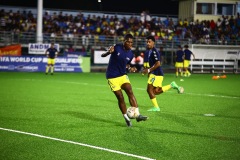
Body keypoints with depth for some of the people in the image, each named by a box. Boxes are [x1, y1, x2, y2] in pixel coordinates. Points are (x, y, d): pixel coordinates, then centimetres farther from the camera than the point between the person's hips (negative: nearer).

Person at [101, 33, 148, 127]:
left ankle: (138, 115, -16)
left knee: (130, 92, -15)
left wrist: (130, 69, -6)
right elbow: (102, 55, -11)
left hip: (123, 75, 4)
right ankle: (126, 118, 8)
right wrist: (109, 52, -34)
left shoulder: (131, 54, 0)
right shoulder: (117, 48, -13)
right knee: (120, 97, -5)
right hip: (112, 77, -4)